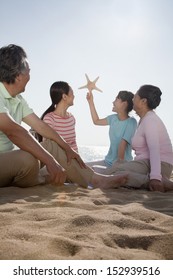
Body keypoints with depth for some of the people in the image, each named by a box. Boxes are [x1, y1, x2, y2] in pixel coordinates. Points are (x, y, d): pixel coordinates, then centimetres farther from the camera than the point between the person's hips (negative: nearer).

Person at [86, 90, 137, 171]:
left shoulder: (131, 122, -19)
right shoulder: (113, 118, 4)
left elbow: (123, 144, -20)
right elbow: (96, 121, 19)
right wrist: (91, 102, 16)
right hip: (108, 161, 8)